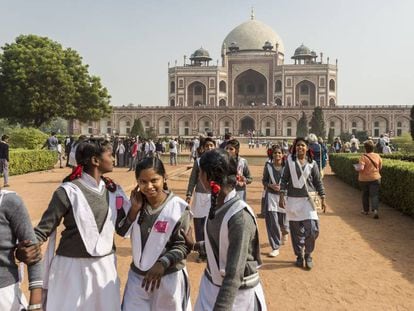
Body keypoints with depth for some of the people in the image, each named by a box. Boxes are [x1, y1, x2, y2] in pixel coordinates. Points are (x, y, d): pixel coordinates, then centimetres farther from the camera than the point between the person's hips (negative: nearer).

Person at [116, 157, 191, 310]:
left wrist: (162, 264, -27)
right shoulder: (137, 201, -2)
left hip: (169, 277, -3)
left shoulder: (178, 207, -16)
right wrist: (134, 208, -13)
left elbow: (183, 246, -13)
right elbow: (121, 231, 0)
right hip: (137, 275, 3)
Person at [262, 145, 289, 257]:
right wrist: (270, 185, -11)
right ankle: (275, 247, 8)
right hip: (271, 195, 1)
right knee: (272, 221, -5)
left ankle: (285, 232, 50)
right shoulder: (268, 166, -1)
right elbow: (264, 180, 7)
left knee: (282, 221, 11)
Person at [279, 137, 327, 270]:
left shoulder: (312, 164, 4)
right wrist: (281, 196, -5)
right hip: (293, 199, 0)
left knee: (312, 229, -8)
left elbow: (318, 182, 8)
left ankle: (308, 255, 15)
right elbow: (284, 180, 2)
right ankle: (299, 255, 22)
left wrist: (323, 199, 4)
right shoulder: (290, 161, 3)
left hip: (308, 199, 0)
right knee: (296, 230, 6)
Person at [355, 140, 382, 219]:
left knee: (365, 195, 15)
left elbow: (361, 168, -25)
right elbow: (380, 167, 6)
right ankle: (375, 210, -18)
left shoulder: (363, 157, -16)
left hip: (364, 179, -2)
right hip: (375, 178, 2)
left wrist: (357, 168, -4)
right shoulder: (377, 156, -2)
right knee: (374, 195, 0)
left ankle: (366, 210, 27)